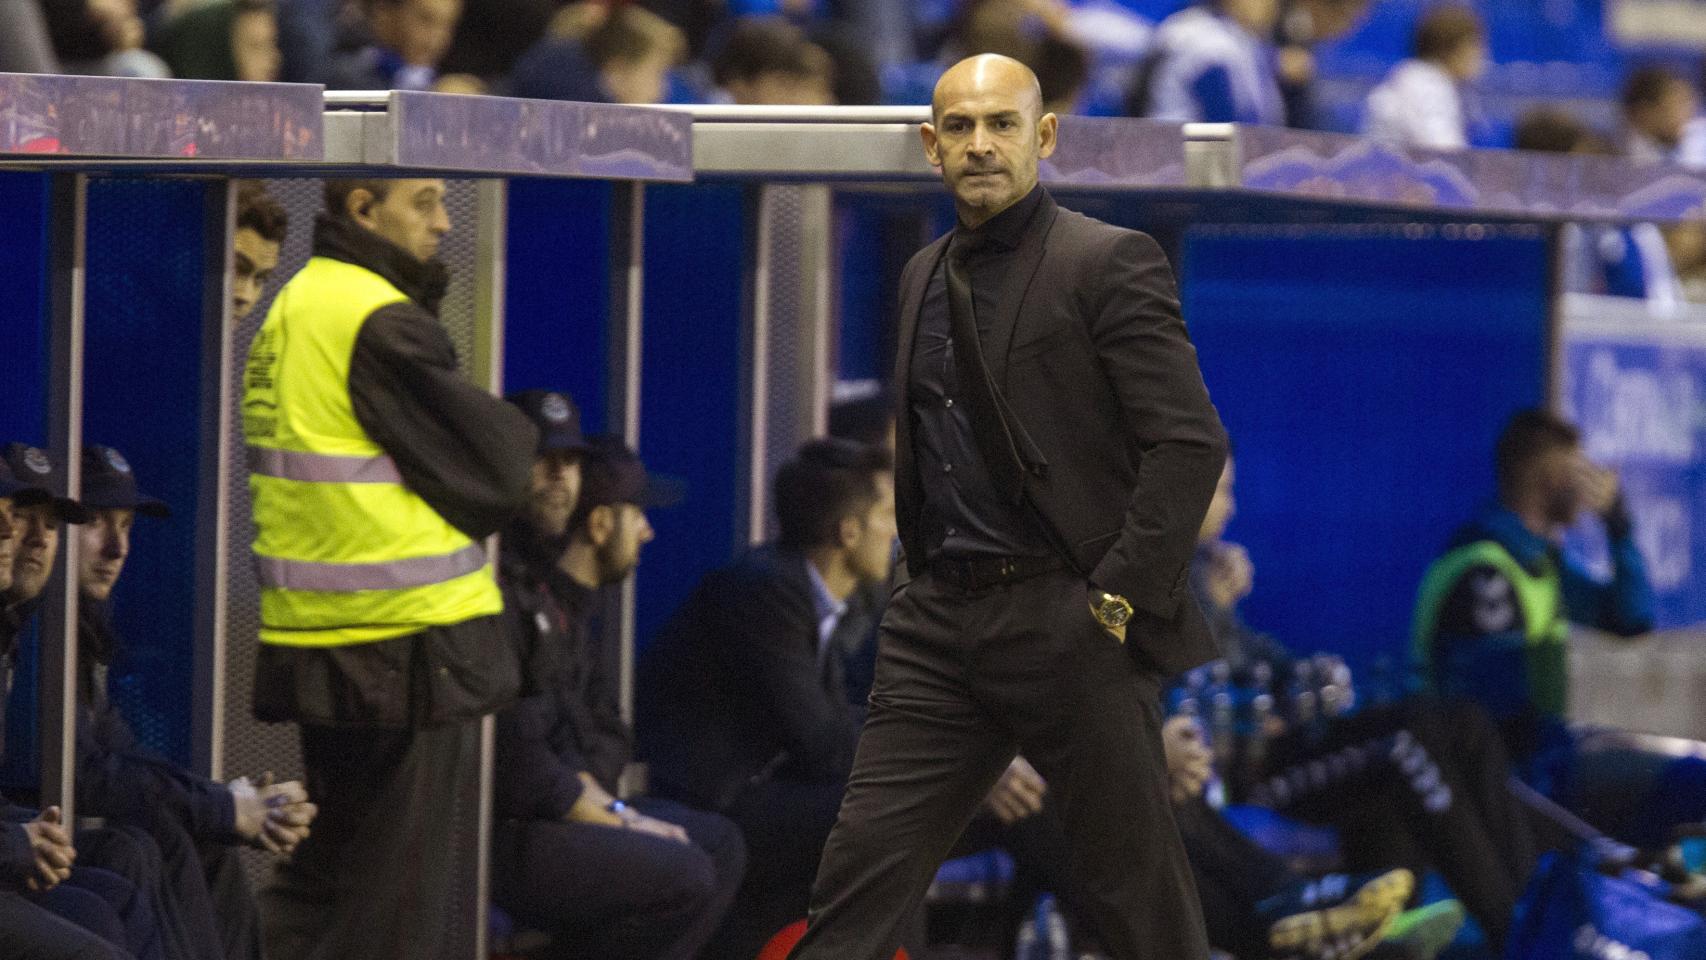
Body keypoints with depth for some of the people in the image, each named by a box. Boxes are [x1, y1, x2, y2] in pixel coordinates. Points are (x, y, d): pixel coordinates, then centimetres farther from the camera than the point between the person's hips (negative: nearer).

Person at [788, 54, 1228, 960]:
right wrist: (919, 580, 13)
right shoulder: (924, 277, 15)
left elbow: (1191, 444, -13)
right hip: (938, 623, 6)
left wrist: (1119, 597, -16)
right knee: (859, 869, -1)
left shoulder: (1108, 263, -7)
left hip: (1067, 623, -6)